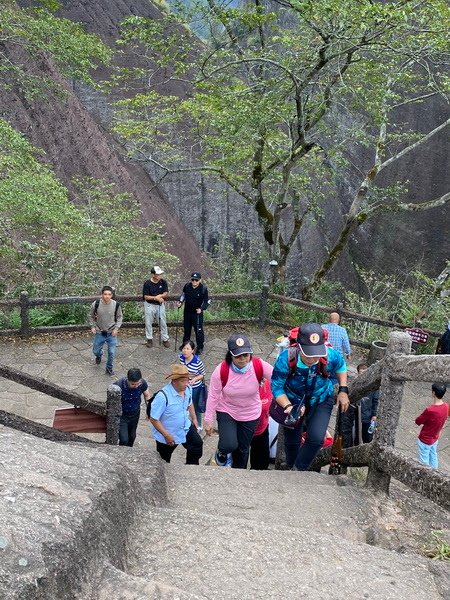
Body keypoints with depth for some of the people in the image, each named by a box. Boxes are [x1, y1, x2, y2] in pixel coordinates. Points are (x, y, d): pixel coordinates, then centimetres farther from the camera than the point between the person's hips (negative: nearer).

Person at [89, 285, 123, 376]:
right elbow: (91, 316, 4)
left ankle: (109, 368, 24)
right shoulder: (96, 304, -15)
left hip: (111, 333, -1)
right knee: (96, 351, 14)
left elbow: (119, 317, 2)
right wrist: (92, 326, -5)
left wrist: (116, 328, -8)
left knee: (112, 353, -1)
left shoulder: (116, 305, -15)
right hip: (99, 333, 1)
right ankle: (99, 355, 52)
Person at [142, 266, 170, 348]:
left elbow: (166, 293, -3)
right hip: (149, 305, -2)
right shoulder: (147, 283, -14)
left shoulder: (163, 282, -7)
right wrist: (156, 298, -26)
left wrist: (160, 296, -22)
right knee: (148, 323, 8)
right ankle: (149, 339, 23)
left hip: (160, 305, 2)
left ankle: (165, 339, 16)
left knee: (163, 322, 5)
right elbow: (146, 297, -14)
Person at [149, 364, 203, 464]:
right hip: (167, 434, -5)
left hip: (186, 427, 5)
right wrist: (166, 435, -24)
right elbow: (153, 419, -28)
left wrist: (194, 418, 10)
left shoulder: (188, 389, -14)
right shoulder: (163, 396, -36)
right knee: (163, 461, 15)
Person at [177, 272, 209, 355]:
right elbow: (183, 294, 14)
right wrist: (181, 302, -1)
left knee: (199, 330, -2)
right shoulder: (187, 286, -8)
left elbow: (206, 302, -9)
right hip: (187, 312, 4)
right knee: (186, 329, 20)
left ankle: (200, 348, 14)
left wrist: (201, 309, -24)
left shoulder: (203, 288, -17)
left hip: (197, 313, -4)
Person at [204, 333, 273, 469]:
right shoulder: (221, 370, -25)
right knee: (229, 445, -19)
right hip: (227, 411, -2)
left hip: (250, 414, 2)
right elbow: (213, 396, -14)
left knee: (243, 449, 15)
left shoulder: (259, 366, -24)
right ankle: (221, 451, 20)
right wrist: (208, 420, -8)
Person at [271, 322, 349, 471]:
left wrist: (343, 390, -8)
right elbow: (276, 386, -23)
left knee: (316, 438, -18)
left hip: (321, 402, 0)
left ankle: (298, 470, 7)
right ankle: (291, 468, 41)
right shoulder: (286, 359, -35)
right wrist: (288, 406, -37)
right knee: (291, 441, 12)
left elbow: (341, 367, -4)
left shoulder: (331, 356, -31)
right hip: (293, 402, 0)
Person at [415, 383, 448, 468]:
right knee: (433, 456, 27)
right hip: (435, 438, 7)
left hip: (425, 440, -7)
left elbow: (418, 421, -20)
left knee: (424, 461, 13)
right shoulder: (446, 406, -13)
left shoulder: (430, 410, -36)